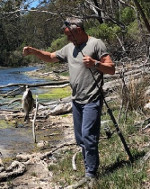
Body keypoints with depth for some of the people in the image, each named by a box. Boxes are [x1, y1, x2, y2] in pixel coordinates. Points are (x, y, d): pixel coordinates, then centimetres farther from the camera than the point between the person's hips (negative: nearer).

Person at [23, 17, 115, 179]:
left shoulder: (96, 44, -5)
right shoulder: (69, 48, 15)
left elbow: (111, 69, -7)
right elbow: (50, 57, 23)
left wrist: (95, 63, -23)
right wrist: (33, 51, 7)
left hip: (92, 100, -8)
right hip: (76, 101, 8)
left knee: (88, 136, -14)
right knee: (80, 139, 12)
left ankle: (90, 174, -6)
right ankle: (90, 168, 24)